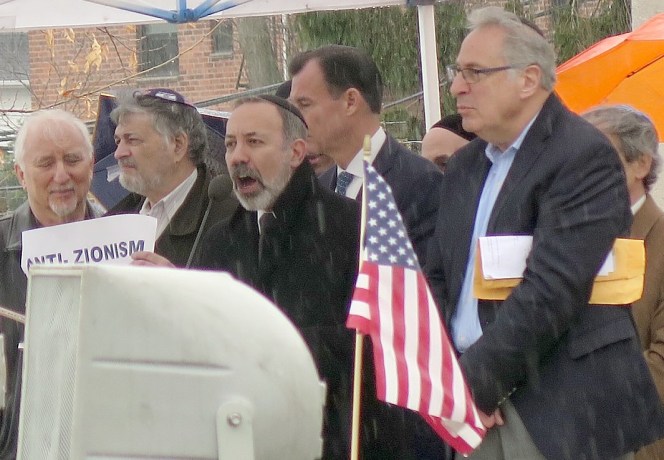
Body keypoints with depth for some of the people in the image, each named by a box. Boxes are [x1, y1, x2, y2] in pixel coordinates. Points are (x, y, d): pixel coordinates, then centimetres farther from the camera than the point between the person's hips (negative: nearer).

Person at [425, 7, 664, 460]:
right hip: (478, 410, 7)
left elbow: (551, 291, -19)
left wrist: (475, 380, -15)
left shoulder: (584, 156, -11)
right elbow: (438, 280, 17)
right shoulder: (464, 166, 15)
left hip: (565, 414, -7)